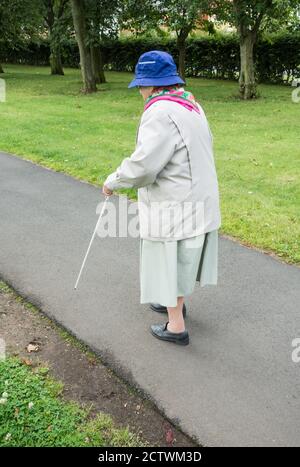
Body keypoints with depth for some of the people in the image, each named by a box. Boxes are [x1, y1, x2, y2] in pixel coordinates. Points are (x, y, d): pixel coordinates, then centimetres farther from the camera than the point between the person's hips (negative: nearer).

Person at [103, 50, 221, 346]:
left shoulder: (161, 113, -22)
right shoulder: (191, 106, 7)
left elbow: (142, 166, -27)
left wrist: (112, 182, -11)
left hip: (174, 209, -9)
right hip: (197, 199, 9)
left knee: (168, 262, 7)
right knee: (182, 257, 24)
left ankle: (176, 327, 21)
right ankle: (177, 303, 44)